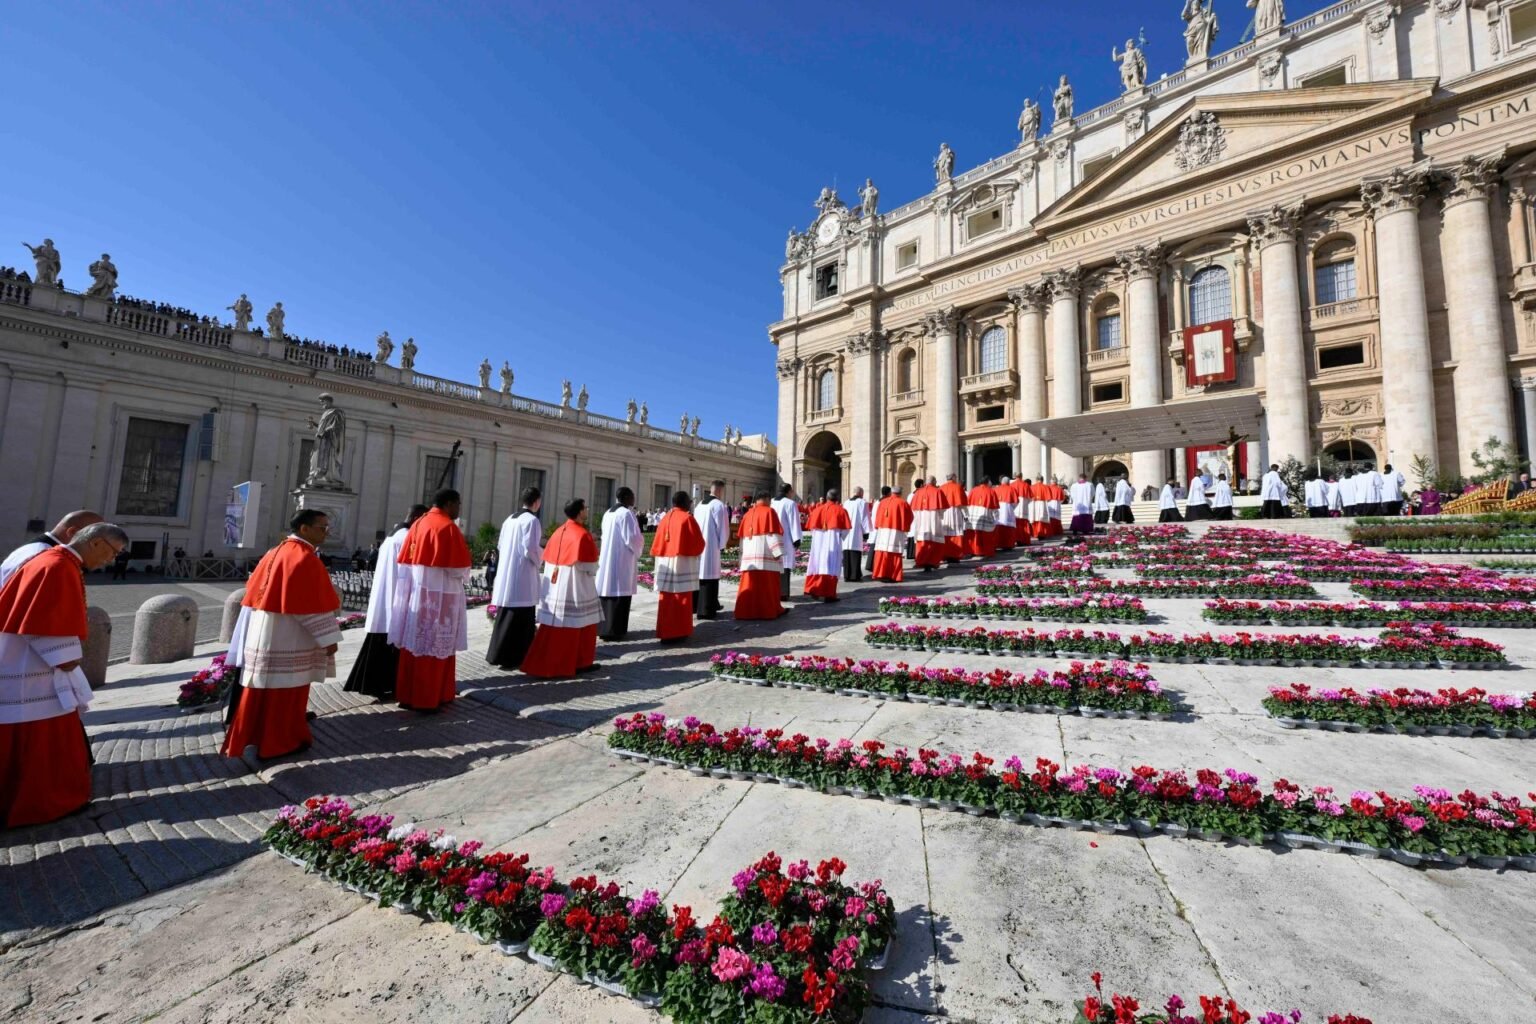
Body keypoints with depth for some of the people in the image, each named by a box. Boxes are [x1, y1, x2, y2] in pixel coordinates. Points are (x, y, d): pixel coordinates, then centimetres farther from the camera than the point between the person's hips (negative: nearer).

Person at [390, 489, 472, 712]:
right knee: (435, 647, 2)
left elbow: (405, 562, 12)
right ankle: (426, 699, 10)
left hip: (415, 593, 8)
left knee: (414, 644, 15)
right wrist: (464, 573, 6)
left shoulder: (417, 524, 10)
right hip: (439, 596, -8)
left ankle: (407, 694, 25)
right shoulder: (449, 527, -14)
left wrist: (419, 579, 18)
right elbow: (460, 568, -15)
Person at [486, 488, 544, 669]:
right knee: (520, 618, -2)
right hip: (522, 575, -8)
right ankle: (509, 658, 2)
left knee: (506, 616, 15)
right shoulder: (531, 520, -12)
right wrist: (543, 555, 0)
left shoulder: (510, 519, 13)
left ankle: (500, 654, 22)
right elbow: (531, 549, -18)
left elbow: (500, 545, 16)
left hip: (506, 572, 9)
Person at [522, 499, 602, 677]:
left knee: (554, 626, 11)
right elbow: (588, 565, -15)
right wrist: (593, 571, 5)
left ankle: (542, 664, 14)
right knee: (580, 625, 6)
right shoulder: (582, 535, -14)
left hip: (555, 587, 7)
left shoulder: (558, 532, 9)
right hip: (575, 587, -7)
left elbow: (548, 559, 12)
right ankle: (580, 663, 15)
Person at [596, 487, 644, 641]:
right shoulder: (626, 513, -14)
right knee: (619, 595, -2)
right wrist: (639, 548, 3)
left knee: (607, 592, 13)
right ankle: (613, 631, 2)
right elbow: (633, 538, -18)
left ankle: (602, 628, 20)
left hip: (606, 558, 8)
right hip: (622, 560, -8)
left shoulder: (608, 513, 10)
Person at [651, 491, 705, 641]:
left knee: (666, 599, 10)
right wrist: (694, 551, 14)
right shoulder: (687, 518, -8)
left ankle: (664, 632, 15)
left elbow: (657, 543, 11)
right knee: (681, 599, 1)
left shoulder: (665, 519, 8)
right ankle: (678, 633, 4)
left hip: (665, 563, 6)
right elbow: (699, 543, -5)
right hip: (682, 563, -6)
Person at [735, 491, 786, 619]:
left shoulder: (748, 514, 14)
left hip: (750, 554, 6)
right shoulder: (769, 511, -4)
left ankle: (747, 610, 7)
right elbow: (773, 533, -12)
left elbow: (743, 535, 17)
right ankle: (771, 610, 8)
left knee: (750, 583, 6)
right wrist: (777, 552, -12)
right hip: (765, 554, -6)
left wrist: (744, 552, 21)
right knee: (768, 583, 1)